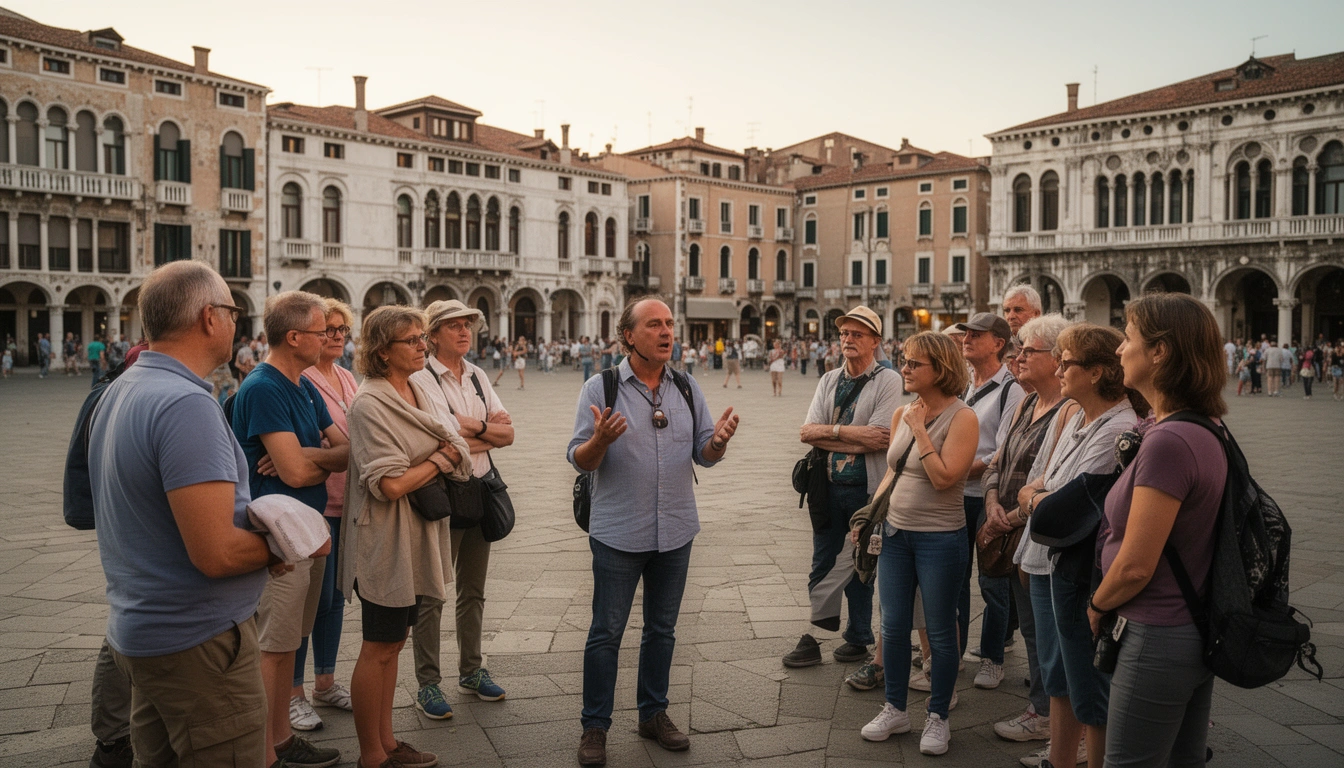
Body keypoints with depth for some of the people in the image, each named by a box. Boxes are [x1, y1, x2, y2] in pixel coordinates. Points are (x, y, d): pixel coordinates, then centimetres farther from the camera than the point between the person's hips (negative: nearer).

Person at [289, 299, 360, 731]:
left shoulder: (347, 379, 13)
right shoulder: (300, 380, -12)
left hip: (346, 502, 8)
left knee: (336, 594, 15)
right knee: (314, 597, -1)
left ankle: (325, 683, 29)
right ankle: (292, 694, 14)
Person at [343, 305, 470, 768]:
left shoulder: (419, 394, 9)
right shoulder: (371, 404, -17)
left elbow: (457, 447, 11)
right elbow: (391, 485, -23)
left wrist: (449, 453, -10)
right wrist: (440, 458, -12)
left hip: (418, 538, 8)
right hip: (386, 541, -8)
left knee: (392, 643, 17)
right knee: (379, 649, 4)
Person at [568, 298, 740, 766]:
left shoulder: (687, 389, 5)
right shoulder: (600, 388, -7)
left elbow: (705, 455, 6)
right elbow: (580, 461, -9)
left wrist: (719, 440, -17)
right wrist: (600, 439, -31)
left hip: (675, 532, 4)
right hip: (618, 533, -4)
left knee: (662, 629, 16)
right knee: (606, 633, 4)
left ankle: (653, 714, 32)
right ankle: (594, 727, 17)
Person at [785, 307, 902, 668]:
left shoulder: (888, 381, -7)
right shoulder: (829, 381, 10)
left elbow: (878, 440, -19)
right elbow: (807, 432, -2)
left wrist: (827, 431, -12)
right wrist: (851, 434, -16)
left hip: (865, 489, -5)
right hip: (828, 486, 5)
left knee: (858, 566, 8)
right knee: (822, 565, 11)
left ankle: (858, 637, 24)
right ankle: (815, 637, 21)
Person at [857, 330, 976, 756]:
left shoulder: (962, 417, -14)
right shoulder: (902, 413, 5)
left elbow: (944, 477, -24)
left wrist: (919, 429, -20)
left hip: (940, 539, -6)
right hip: (895, 532, 6)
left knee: (939, 632, 8)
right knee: (893, 626, 13)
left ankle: (938, 717, 24)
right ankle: (895, 709, 29)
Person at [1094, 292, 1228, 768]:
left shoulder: (1167, 442, -25)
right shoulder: (1206, 433, 5)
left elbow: (1135, 566, -22)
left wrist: (1097, 607, -4)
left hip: (1158, 639, -9)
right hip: (1196, 633, 9)